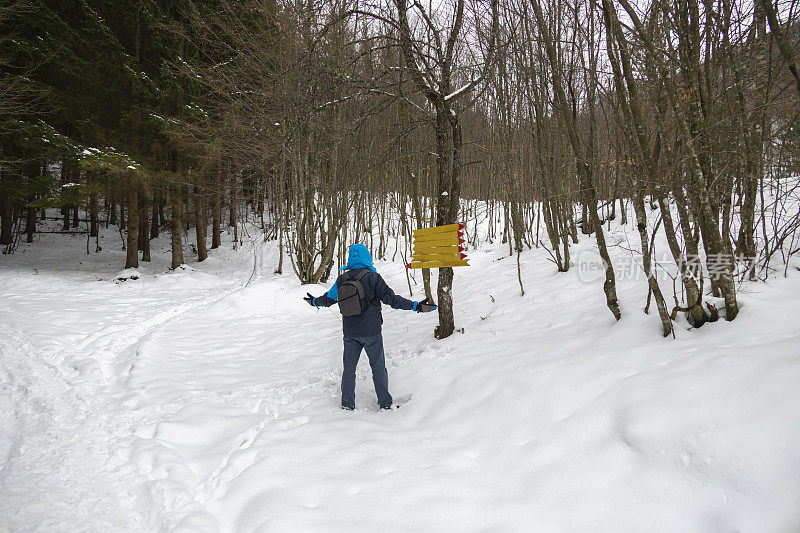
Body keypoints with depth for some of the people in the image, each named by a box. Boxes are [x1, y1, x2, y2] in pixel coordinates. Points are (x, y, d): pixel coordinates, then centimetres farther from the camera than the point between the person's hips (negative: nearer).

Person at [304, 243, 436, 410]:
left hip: (349, 332, 3)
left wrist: (315, 302, 35)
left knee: (349, 366, 15)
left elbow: (329, 299, 14)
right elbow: (390, 298, -17)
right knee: (378, 366, 9)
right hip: (371, 332, -3)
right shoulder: (372, 277, -12)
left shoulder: (342, 279, 1)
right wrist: (416, 306, -15)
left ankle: (347, 404, 21)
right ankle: (385, 403, 14)